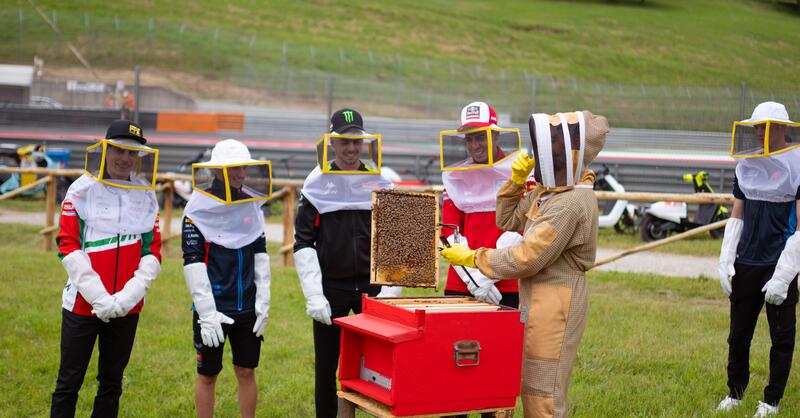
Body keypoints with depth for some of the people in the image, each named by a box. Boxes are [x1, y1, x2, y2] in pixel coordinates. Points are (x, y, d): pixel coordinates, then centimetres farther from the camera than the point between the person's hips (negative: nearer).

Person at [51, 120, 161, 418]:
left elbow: (152, 253, 3)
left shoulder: (146, 195, 5)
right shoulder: (83, 189, -3)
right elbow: (68, 247, -8)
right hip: (82, 303, -3)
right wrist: (99, 298, -15)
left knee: (111, 384, 13)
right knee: (69, 383, 3)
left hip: (127, 309, 3)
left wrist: (127, 297, -10)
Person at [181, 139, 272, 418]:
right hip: (213, 308, -4)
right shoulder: (199, 209, -9)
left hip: (247, 308, 4)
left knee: (247, 371, 10)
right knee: (208, 375, 7)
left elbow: (260, 254, 11)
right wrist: (207, 313, -16)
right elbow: (193, 262, -12)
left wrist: (263, 302, 4)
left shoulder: (251, 204, 6)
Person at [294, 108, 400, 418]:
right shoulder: (316, 185, 0)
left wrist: (390, 290, -5)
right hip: (331, 288, 0)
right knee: (326, 366, 8)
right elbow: (303, 244, -1)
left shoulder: (381, 184, 4)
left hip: (372, 287, 1)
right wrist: (314, 296, -9)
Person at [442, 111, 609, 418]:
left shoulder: (571, 204, -22)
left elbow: (526, 259, -22)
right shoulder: (548, 190, 8)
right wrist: (516, 181, 1)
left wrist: (473, 258, -13)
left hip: (555, 304, -10)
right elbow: (507, 221, 16)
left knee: (542, 393, -3)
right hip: (535, 299, 10)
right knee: (531, 386, 17)